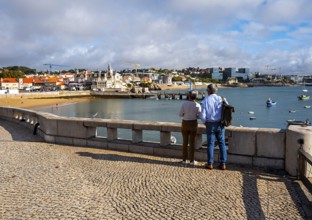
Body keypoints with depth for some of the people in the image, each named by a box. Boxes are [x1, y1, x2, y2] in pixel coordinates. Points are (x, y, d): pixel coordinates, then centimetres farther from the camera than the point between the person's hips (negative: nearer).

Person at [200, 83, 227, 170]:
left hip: (210, 124, -2)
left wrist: (205, 122, 8)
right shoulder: (222, 99, -2)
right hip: (220, 124, 2)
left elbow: (203, 115, -10)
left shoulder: (205, 100, -7)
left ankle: (210, 164, 13)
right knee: (222, 143, 9)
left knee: (210, 144, 7)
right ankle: (223, 164, 12)